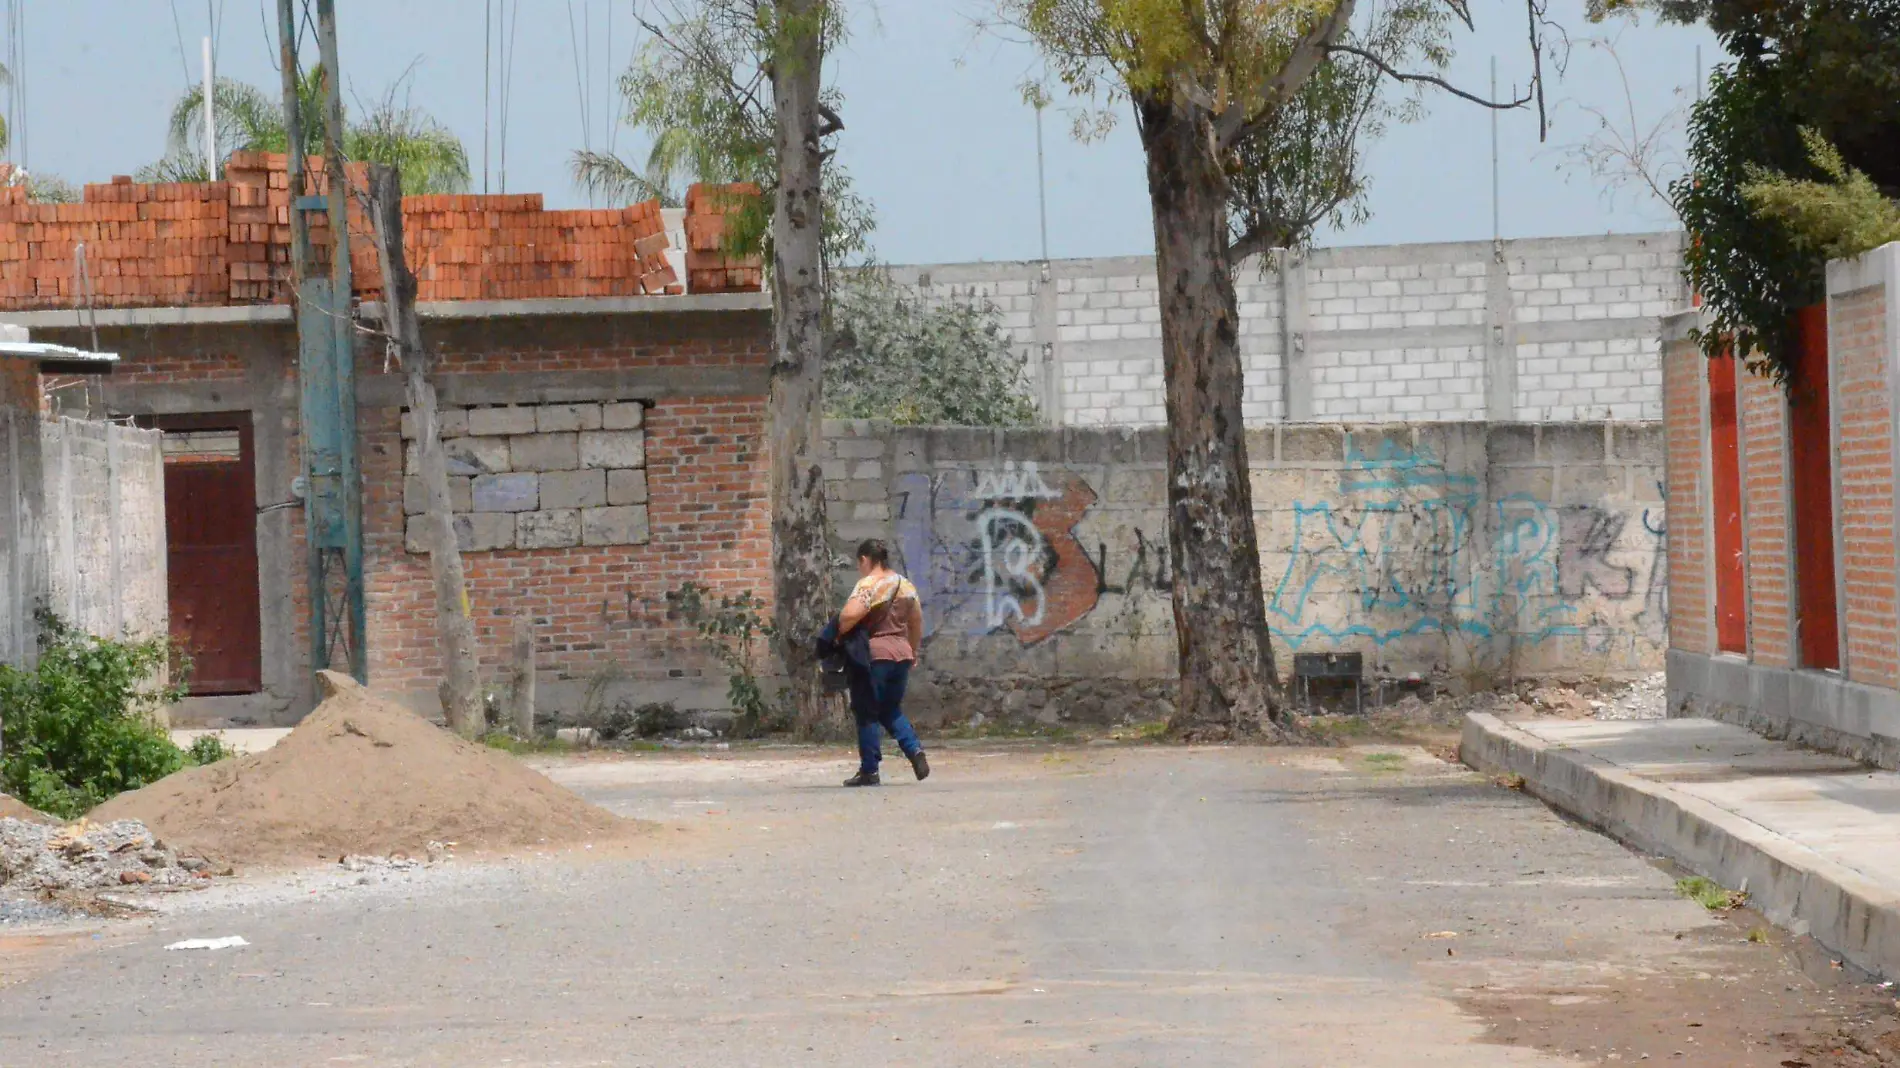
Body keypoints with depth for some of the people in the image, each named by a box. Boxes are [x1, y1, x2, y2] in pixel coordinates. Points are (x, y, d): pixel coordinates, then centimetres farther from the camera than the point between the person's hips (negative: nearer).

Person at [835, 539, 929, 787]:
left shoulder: (869, 585, -12)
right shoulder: (906, 585, 11)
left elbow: (850, 615, -26)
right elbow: (917, 622, 19)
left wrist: (838, 634, -9)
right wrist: (913, 651, 29)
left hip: (872, 655, -7)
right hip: (901, 653, 7)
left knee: (866, 714, 2)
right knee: (891, 710, 19)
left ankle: (869, 771, 3)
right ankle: (915, 750, -2)